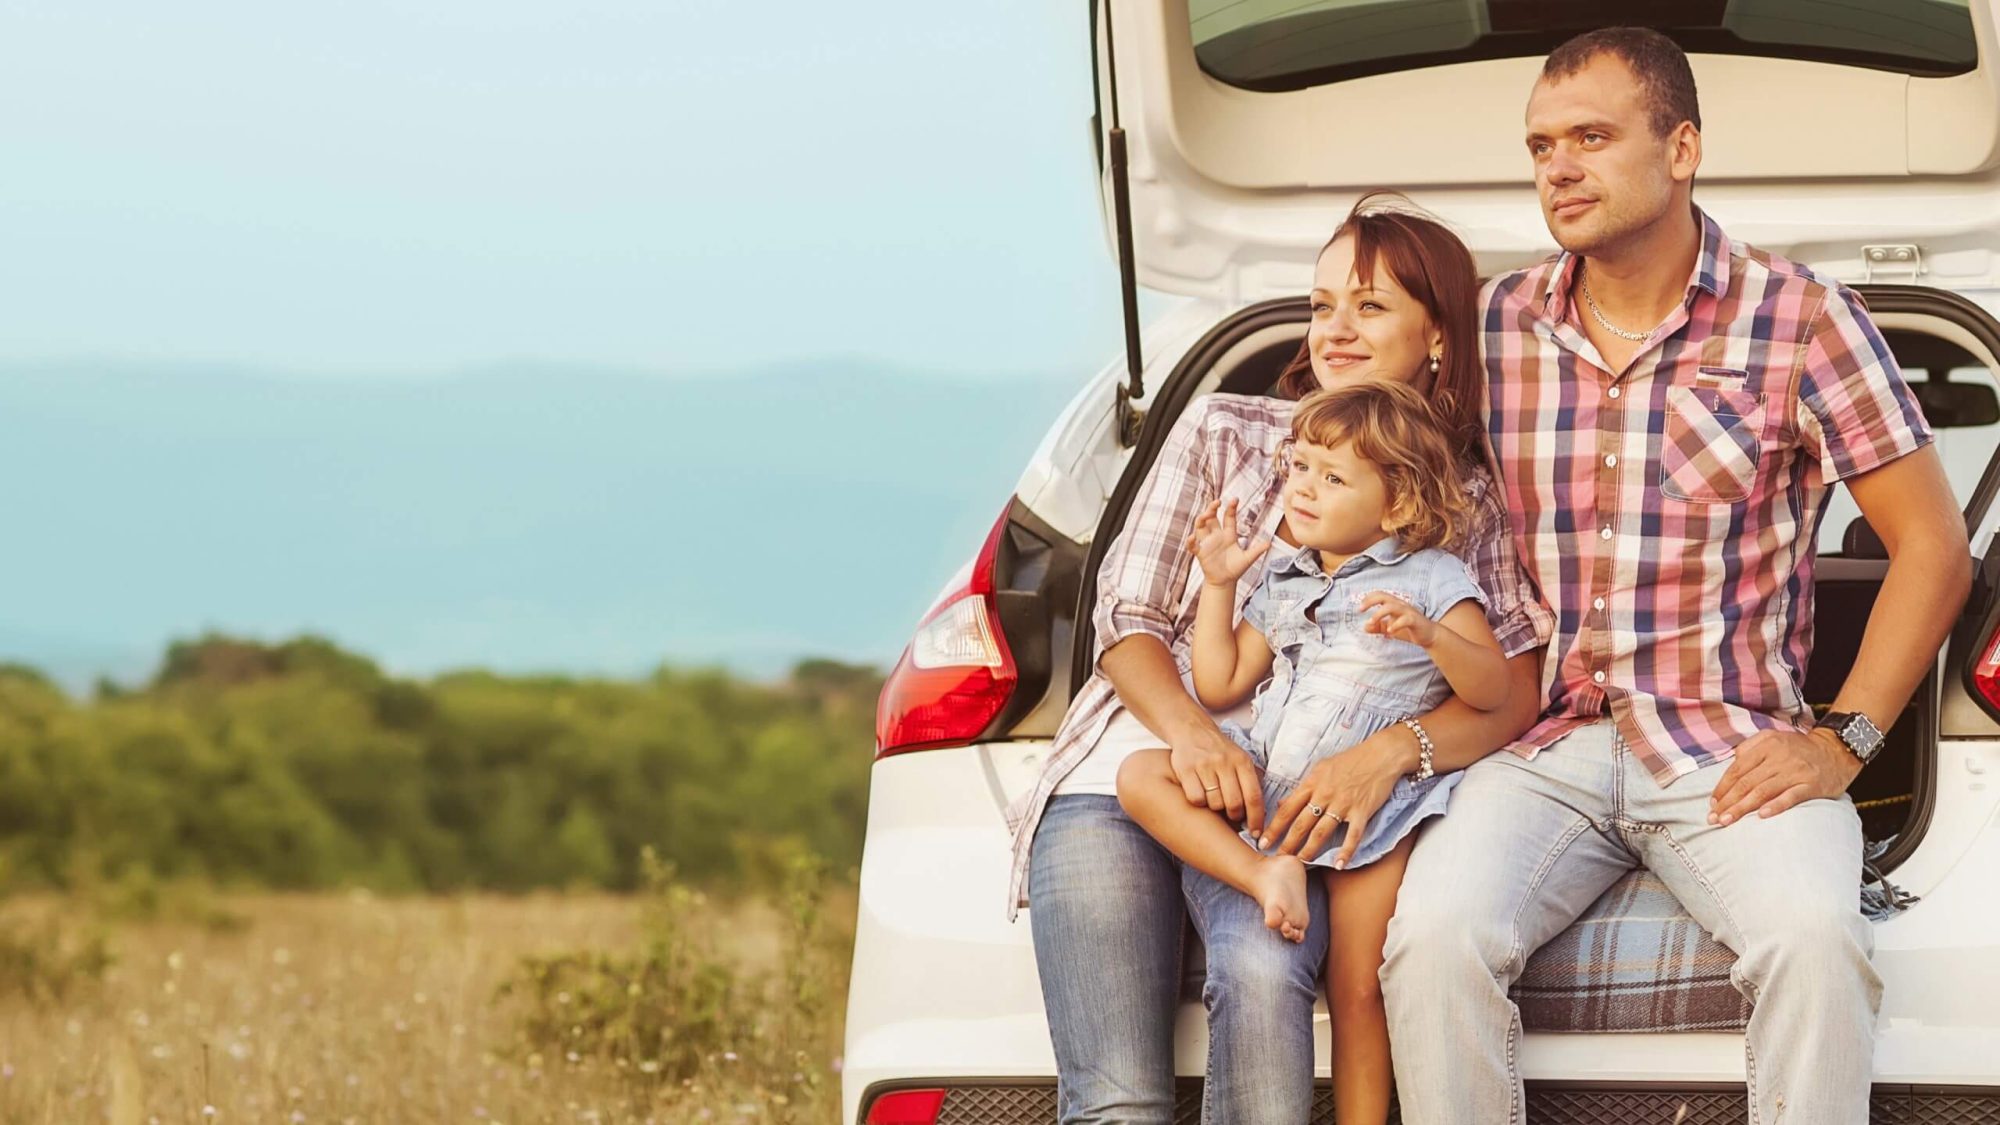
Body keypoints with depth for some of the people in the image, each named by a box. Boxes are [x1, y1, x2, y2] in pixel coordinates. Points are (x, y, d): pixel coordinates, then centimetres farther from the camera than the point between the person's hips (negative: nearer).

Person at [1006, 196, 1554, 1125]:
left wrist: (1393, 751, -20)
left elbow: (1516, 689, 1)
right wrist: (1191, 731, -15)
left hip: (1274, 804, 0)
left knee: (1263, 974, -36)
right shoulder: (1224, 431, 11)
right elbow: (1126, 618, 7)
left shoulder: (1468, 507, 12)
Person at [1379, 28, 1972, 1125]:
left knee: (1813, 940, -34)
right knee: (1434, 939, -29)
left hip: (1733, 748, -2)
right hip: (1544, 746, 2)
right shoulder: (1494, 327, 10)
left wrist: (1842, 740, -6)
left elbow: (1932, 545, 3)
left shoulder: (1802, 321, 1)